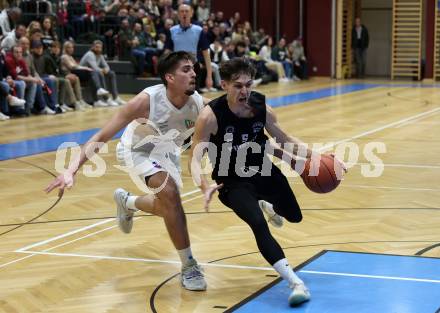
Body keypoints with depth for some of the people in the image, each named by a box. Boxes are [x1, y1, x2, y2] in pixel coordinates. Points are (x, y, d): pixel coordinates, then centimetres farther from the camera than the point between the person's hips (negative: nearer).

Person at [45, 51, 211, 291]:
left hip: (166, 152, 5)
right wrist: (72, 170, -40)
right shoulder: (147, 100, -36)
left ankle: (126, 202, 54)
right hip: (137, 151, -5)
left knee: (168, 207, 21)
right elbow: (102, 136, -32)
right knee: (170, 192, -30)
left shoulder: (199, 104, -26)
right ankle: (188, 267, -18)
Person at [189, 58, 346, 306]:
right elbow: (195, 159, -27)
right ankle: (296, 283, -25)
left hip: (264, 171, 5)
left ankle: (267, 206, 58)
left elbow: (286, 140, 2)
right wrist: (206, 187, -47)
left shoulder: (262, 107, -13)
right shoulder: (211, 116, -26)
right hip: (233, 182, -5)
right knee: (259, 226, -28)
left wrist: (315, 156, -12)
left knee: (294, 216, 21)